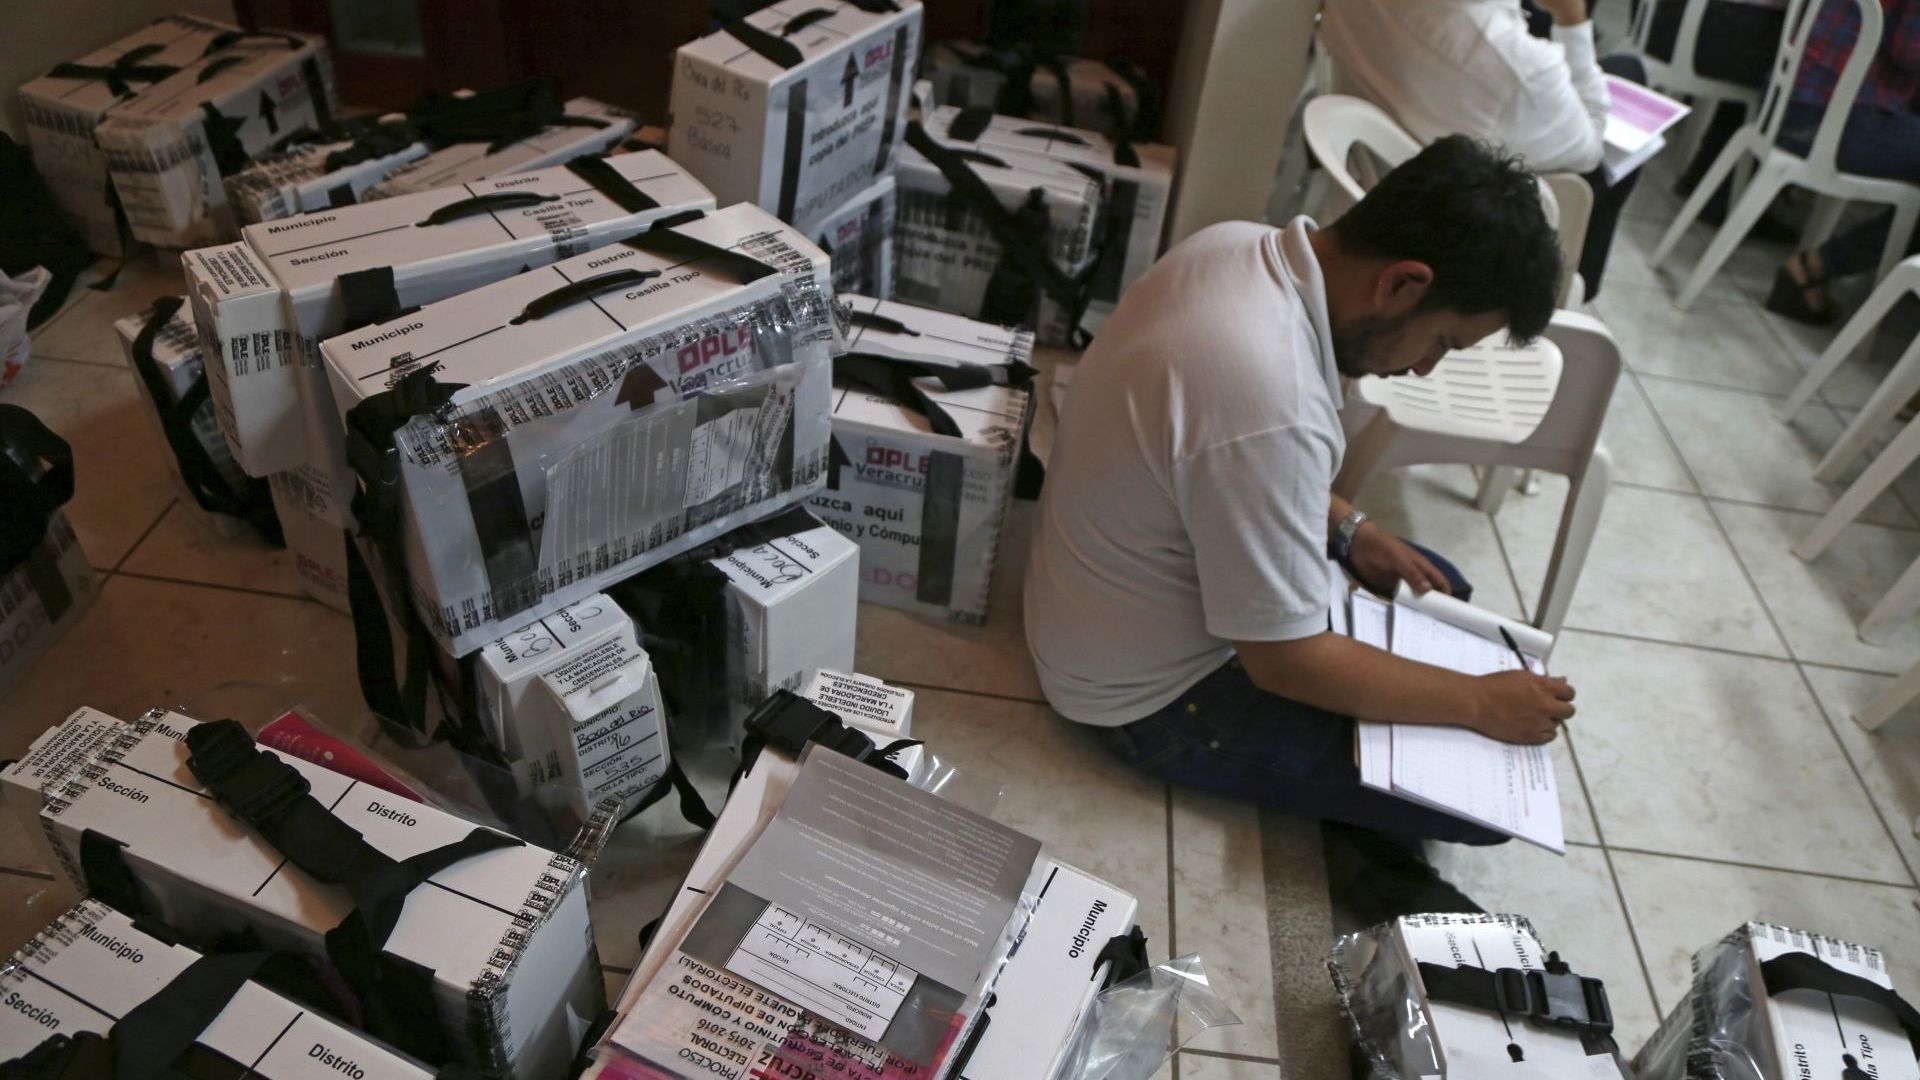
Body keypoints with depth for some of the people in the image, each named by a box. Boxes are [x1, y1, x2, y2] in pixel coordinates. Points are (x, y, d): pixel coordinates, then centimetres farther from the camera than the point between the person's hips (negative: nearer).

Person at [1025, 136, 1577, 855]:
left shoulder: (1238, 243, -9)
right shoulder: (1272, 410, -37)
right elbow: (1286, 661, -25)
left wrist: (1349, 530, 4)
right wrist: (1481, 703, -13)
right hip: (1150, 696, -9)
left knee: (1434, 591, 21)